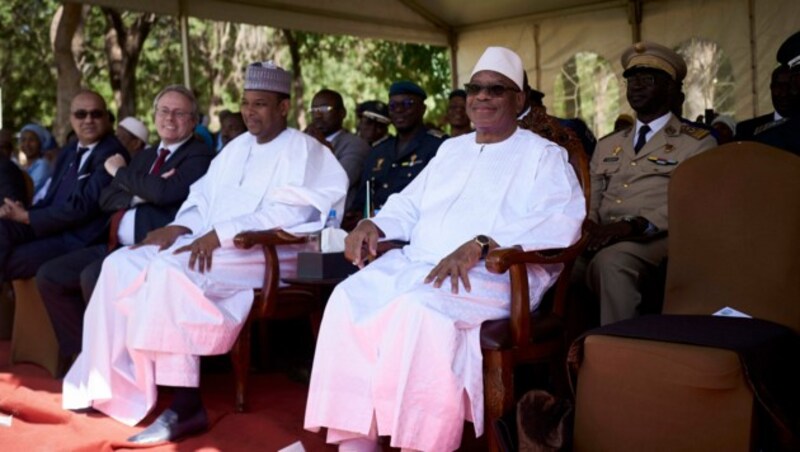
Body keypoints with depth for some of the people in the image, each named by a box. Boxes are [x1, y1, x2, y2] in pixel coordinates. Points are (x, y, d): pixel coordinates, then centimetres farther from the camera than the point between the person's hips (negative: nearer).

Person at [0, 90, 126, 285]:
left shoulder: (112, 153, -11)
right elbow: (52, 199, 15)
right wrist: (22, 212, -7)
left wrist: (27, 217, -11)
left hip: (81, 239, -8)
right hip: (52, 227, 8)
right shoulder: (68, 151, 19)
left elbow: (83, 207, -18)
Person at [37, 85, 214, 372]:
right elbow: (106, 200, 15)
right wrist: (140, 193, -7)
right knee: (49, 275, -2)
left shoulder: (199, 155, -3)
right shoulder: (145, 156, 23)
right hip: (117, 246, 9)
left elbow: (164, 192, -20)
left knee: (93, 276, -30)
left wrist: (121, 172, -1)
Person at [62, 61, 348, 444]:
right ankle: (112, 384, -5)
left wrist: (220, 234, -23)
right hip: (209, 244, 8)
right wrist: (180, 226, -2)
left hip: (264, 252, -8)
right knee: (122, 265, -7)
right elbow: (203, 197, 20)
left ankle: (185, 405, -25)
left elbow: (291, 214, -18)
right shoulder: (236, 147, 22)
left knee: (170, 270, -31)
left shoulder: (301, 149, -4)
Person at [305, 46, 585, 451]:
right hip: (416, 263, 6)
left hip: (492, 274, -6)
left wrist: (479, 245, -25)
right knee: (349, 300, -20)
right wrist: (373, 224, 2)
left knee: (421, 310, -36)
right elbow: (410, 205, 27)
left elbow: (561, 221, -13)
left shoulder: (544, 155, 5)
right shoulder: (451, 149, 27)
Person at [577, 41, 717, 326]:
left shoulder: (697, 143, 11)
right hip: (601, 240, 4)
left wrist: (633, 225, -21)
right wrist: (588, 225, -6)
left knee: (610, 260, -37)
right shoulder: (608, 144, 27)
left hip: (654, 240, -4)